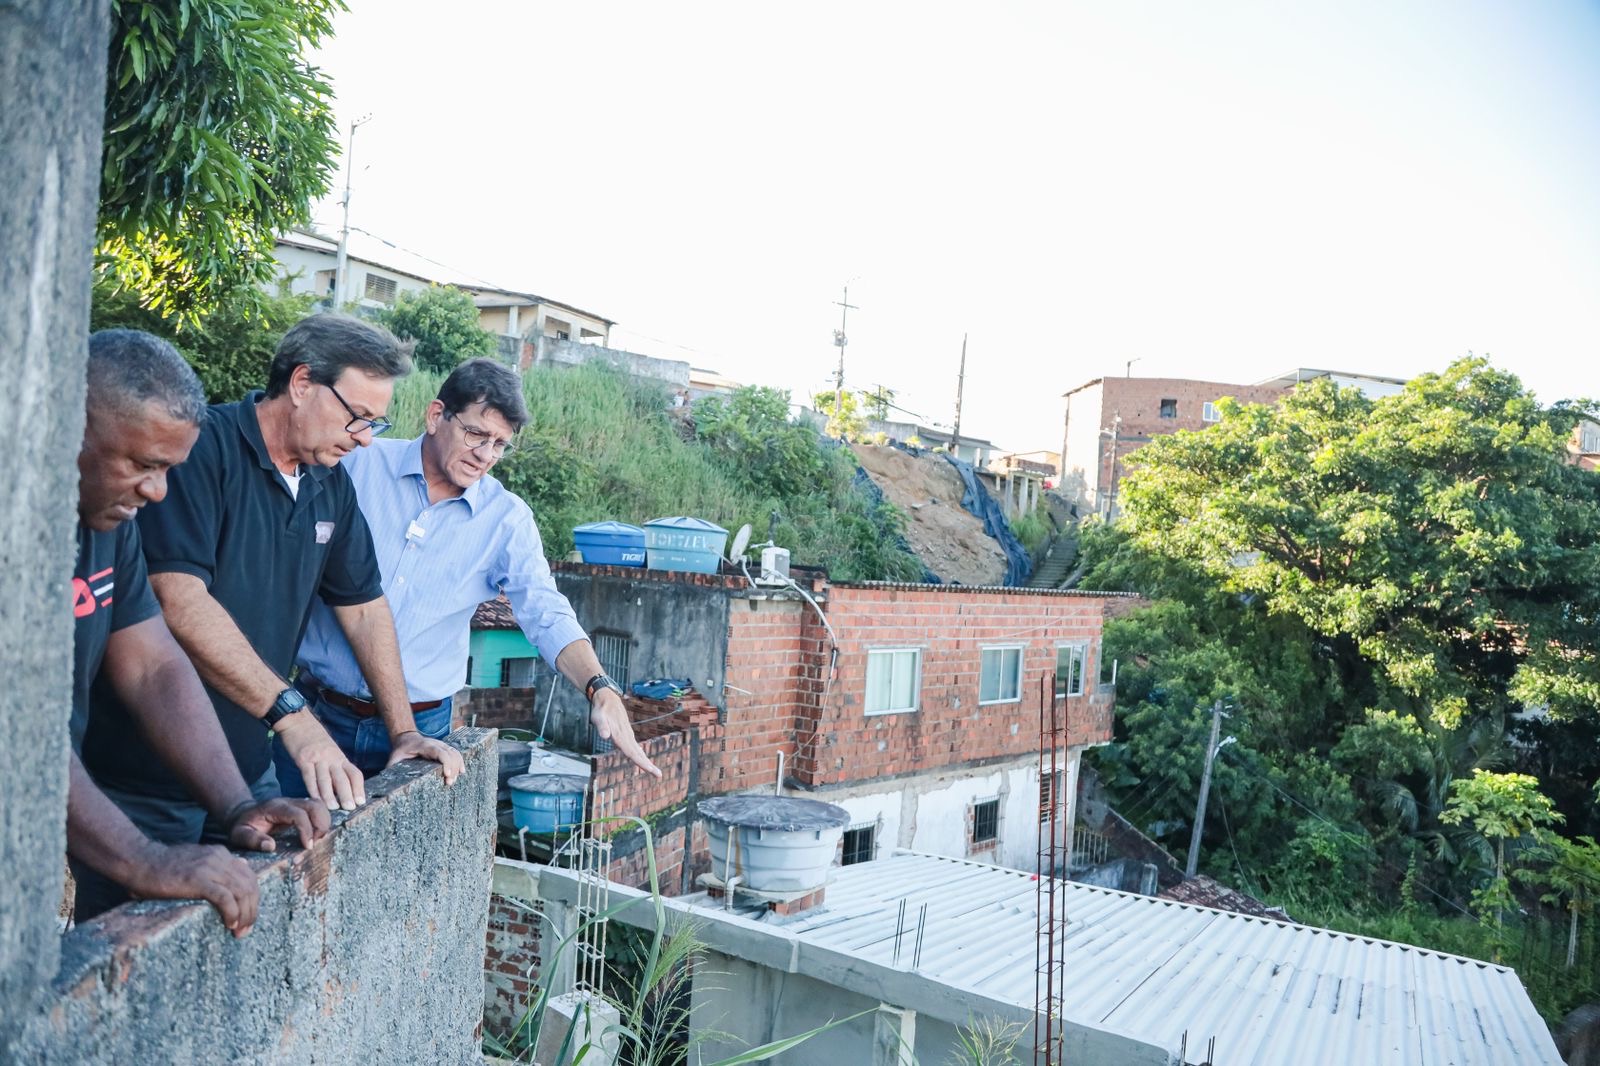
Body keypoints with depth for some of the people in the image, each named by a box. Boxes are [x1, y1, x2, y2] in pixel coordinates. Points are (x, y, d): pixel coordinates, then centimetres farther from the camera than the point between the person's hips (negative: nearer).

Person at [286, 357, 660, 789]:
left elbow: (547, 615, -13)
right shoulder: (358, 464, -5)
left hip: (419, 727, 0)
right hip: (318, 711, 0)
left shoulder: (507, 519, -5)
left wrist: (600, 688, -30)